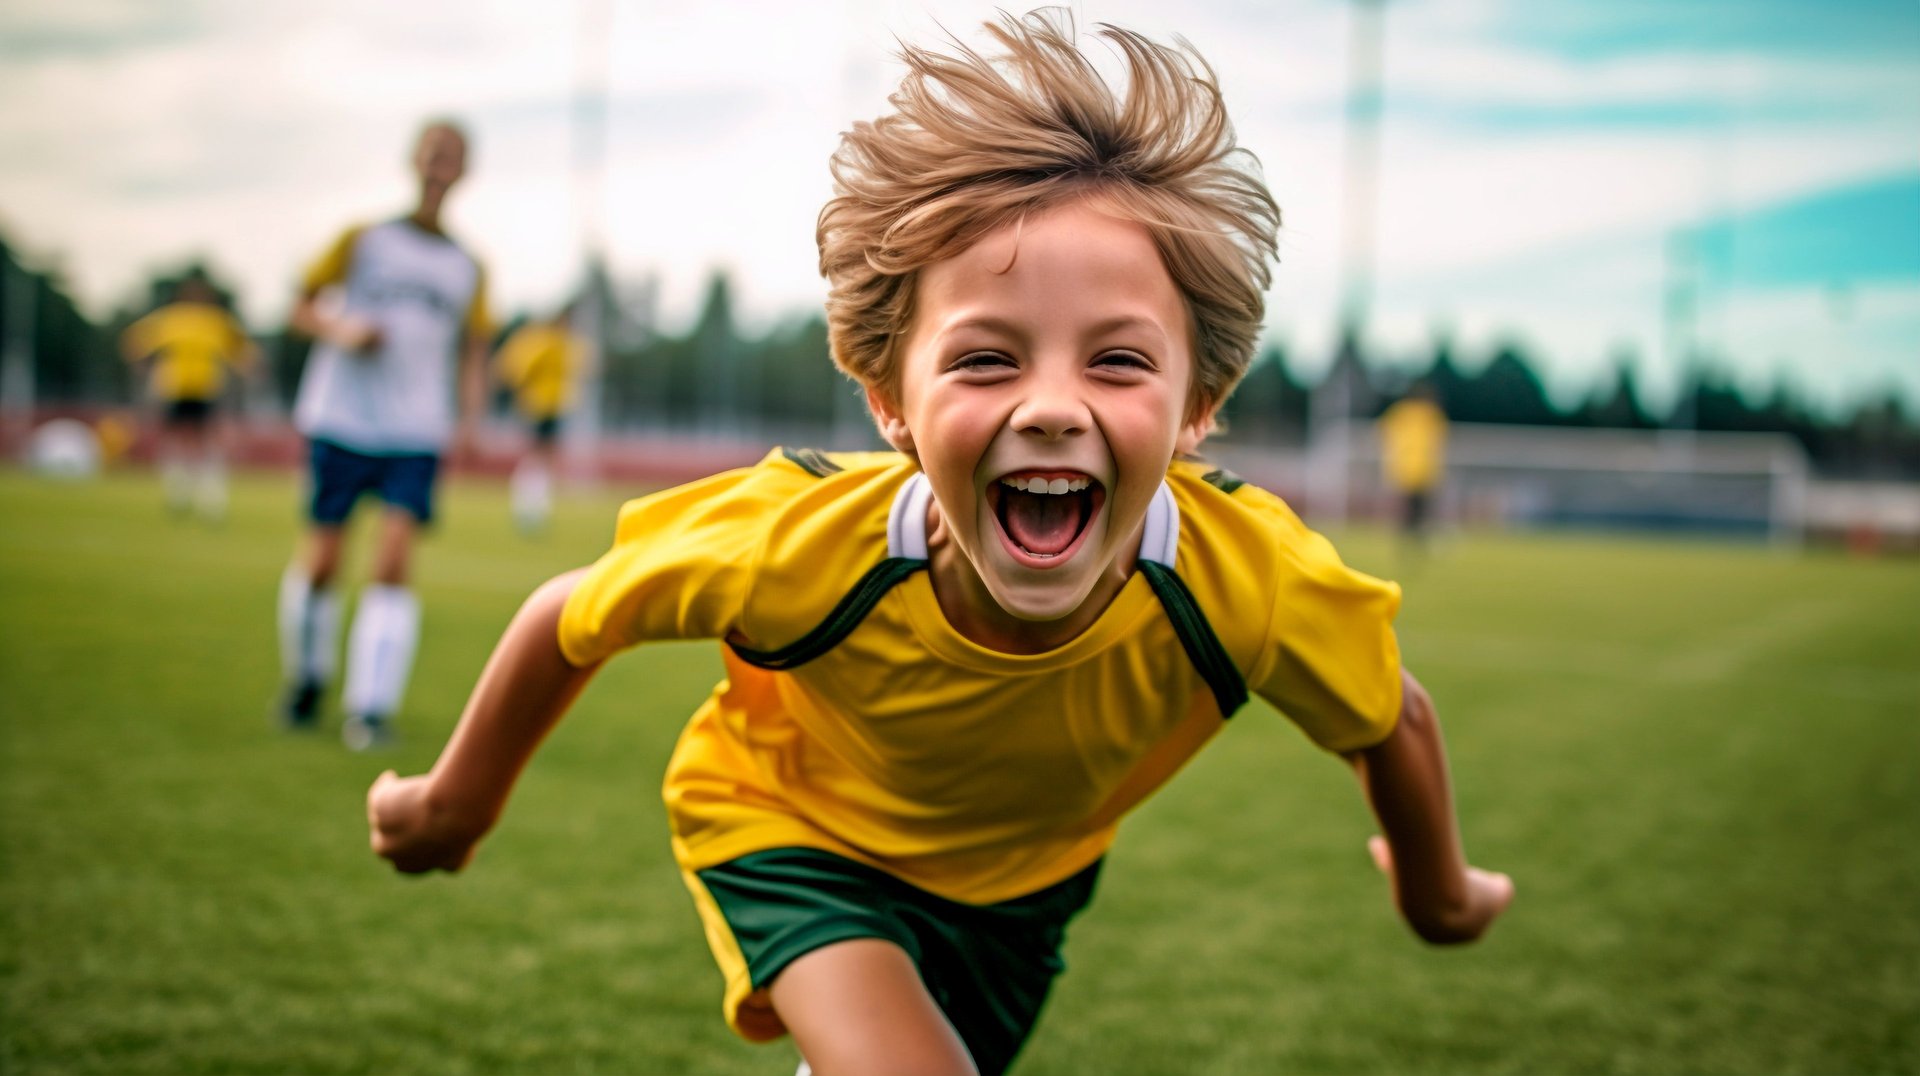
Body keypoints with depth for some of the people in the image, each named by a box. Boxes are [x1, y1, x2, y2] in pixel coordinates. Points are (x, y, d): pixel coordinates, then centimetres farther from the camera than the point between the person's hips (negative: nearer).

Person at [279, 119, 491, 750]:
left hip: (416, 434, 1)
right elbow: (303, 308, 10)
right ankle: (307, 679, 26)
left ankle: (371, 708, -7)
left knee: (393, 565, -12)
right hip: (341, 420, -1)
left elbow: (472, 354, 16)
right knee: (322, 561, 1)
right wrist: (342, 331, -11)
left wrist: (468, 419, 0)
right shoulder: (364, 239, 5)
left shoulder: (467, 268, 11)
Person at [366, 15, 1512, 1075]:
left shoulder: (1255, 582, -36)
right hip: (794, 825, -3)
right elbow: (569, 620, -18)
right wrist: (459, 802, -1)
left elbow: (1394, 722, -12)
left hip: (1025, 872, 3)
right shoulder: (797, 541, -39)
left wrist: (1438, 893, 8)